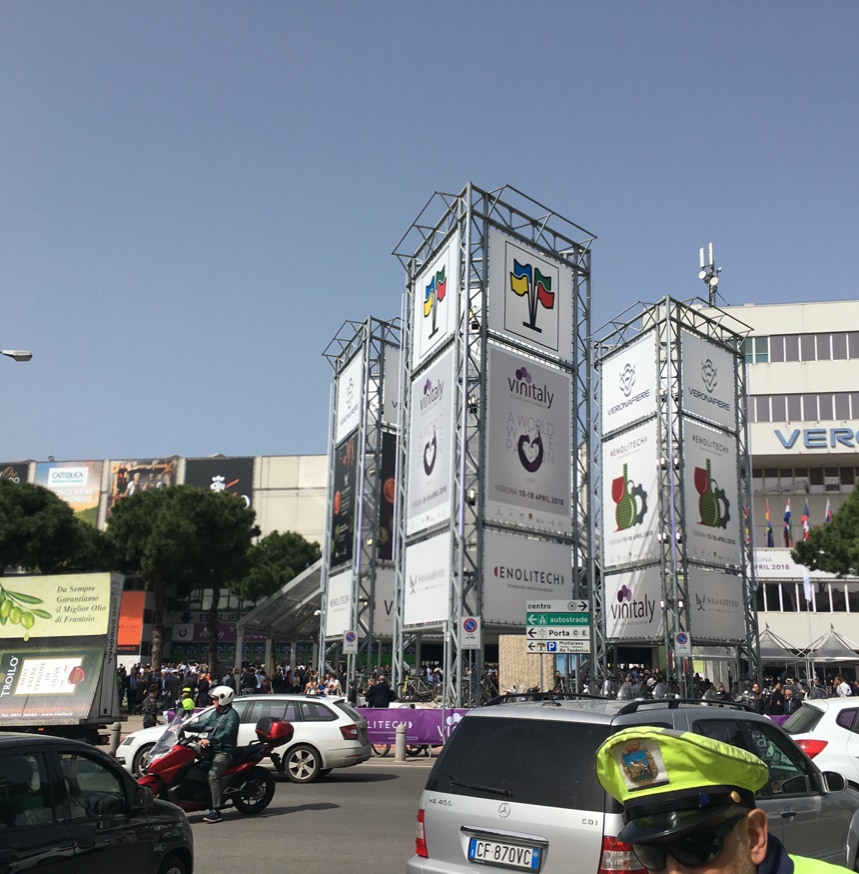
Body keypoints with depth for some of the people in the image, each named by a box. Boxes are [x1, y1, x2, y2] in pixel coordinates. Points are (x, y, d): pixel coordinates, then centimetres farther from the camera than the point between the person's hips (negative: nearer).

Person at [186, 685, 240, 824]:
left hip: (225, 751, -10)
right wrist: (185, 727, 5)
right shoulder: (215, 713, 19)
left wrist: (210, 740, -34)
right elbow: (203, 725, 17)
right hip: (213, 749, 10)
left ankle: (216, 811, -25)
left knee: (213, 775, -24)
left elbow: (227, 733, -23)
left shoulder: (232, 715, -10)